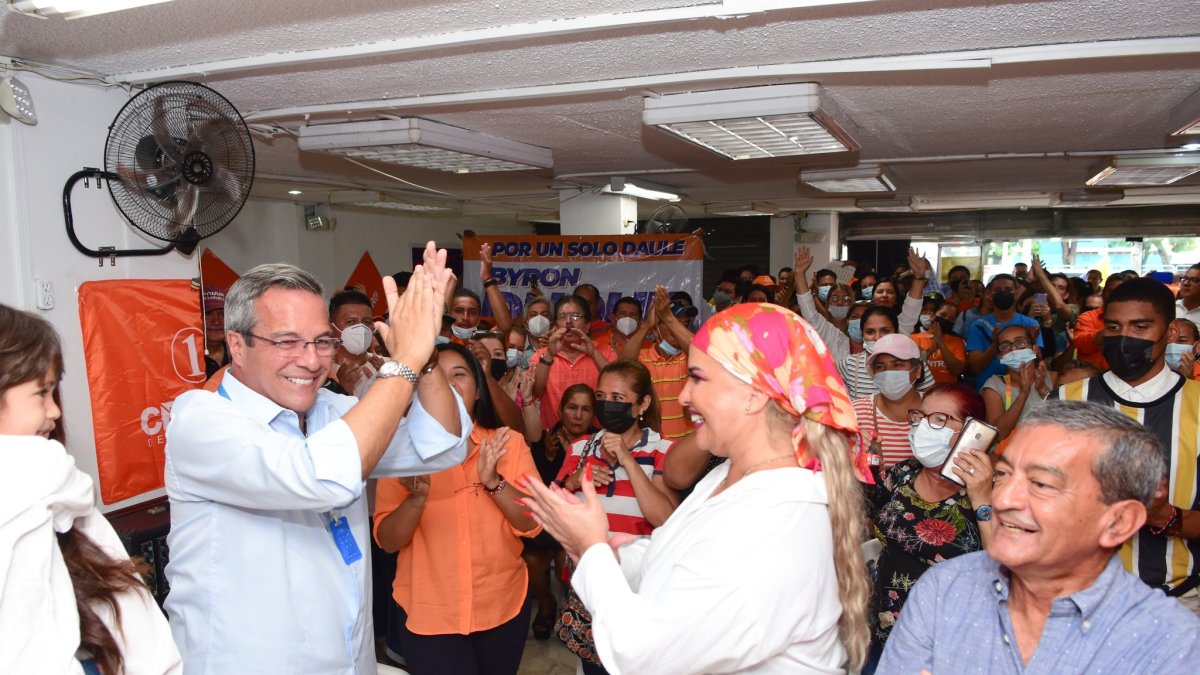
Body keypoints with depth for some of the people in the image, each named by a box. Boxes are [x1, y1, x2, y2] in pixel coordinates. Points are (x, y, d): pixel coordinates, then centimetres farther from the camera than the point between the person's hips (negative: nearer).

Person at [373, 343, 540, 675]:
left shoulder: (508, 443, -3)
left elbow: (532, 524, -10)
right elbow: (387, 542, -10)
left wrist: (493, 481, -25)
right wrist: (417, 498, -28)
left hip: (504, 608, 2)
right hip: (429, 615, -2)